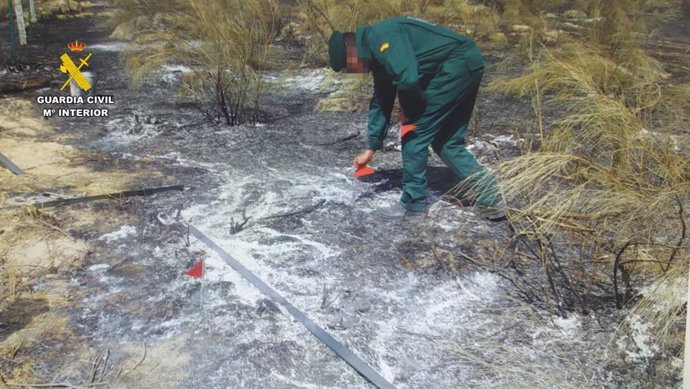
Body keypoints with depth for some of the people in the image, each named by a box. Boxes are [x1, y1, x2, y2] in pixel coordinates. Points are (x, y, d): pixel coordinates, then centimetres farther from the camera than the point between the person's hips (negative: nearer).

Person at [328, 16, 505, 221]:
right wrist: (370, 149, 32)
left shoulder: (380, 37, -14)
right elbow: (381, 102, 26)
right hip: (467, 66, 10)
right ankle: (493, 200, 17)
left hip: (457, 65, -10)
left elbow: (408, 78, -27)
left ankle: (413, 206, 10)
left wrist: (409, 111, -5)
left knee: (414, 134, -1)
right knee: (446, 142, 15)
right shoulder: (377, 53, 18)